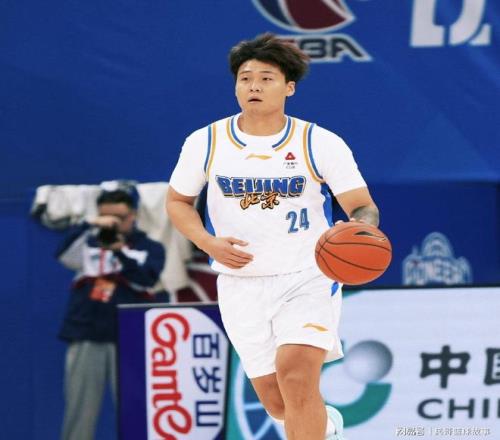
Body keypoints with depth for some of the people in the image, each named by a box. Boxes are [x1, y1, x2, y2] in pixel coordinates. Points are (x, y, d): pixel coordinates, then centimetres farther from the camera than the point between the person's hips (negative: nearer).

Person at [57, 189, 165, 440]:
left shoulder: (150, 248, 8)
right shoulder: (88, 244, 12)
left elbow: (145, 281, -8)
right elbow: (64, 255, -8)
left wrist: (120, 252, -20)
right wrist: (91, 227, -18)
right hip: (85, 337, 1)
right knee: (79, 407, 1)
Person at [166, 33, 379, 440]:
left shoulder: (322, 144, -6)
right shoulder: (206, 143, -1)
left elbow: (362, 207, -6)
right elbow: (178, 201, 12)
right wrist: (208, 243, -7)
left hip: (308, 279, -3)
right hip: (241, 286, 3)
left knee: (296, 374, -26)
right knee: (278, 403, 5)